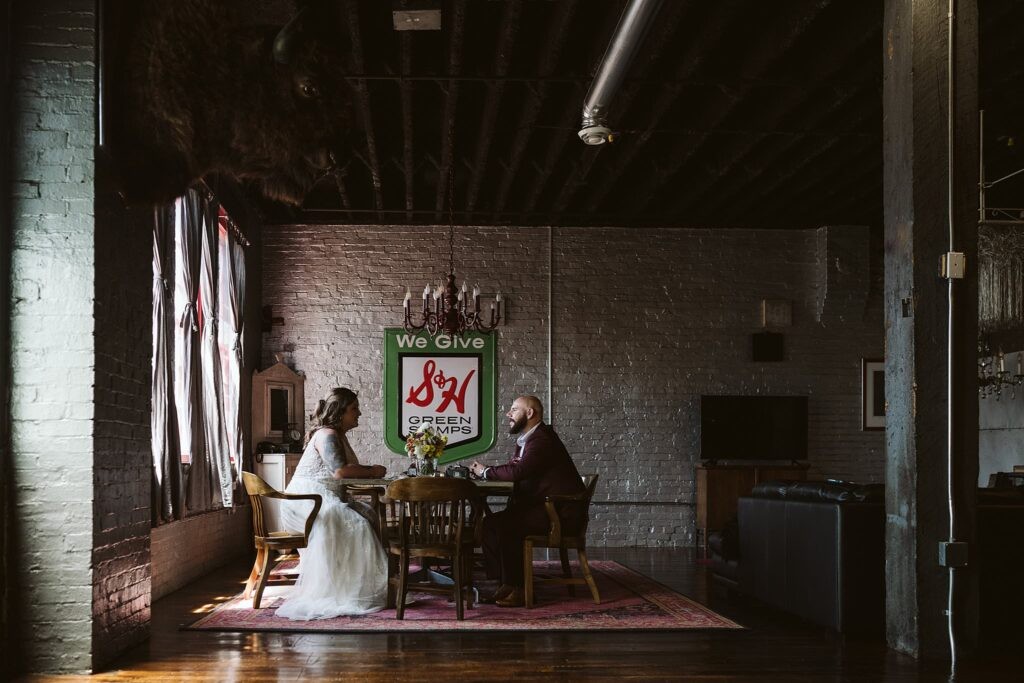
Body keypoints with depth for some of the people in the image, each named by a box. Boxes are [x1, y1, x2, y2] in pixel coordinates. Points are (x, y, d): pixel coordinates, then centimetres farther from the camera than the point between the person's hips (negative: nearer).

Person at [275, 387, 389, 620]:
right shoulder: (327, 435, -13)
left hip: (323, 499, 10)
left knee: (365, 515, -1)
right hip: (306, 499, -10)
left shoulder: (338, 435, 19)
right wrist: (372, 472, -14)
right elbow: (339, 470, -25)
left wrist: (370, 470, 0)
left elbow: (349, 469, 17)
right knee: (353, 524, -27)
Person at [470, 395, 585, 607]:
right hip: (541, 507, 10)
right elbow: (511, 470, 13)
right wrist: (484, 472, -4)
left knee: (506, 526, -26)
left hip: (562, 513, -10)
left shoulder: (542, 439, -16)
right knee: (490, 523, -2)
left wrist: (486, 472, -12)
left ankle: (518, 589, -17)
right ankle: (503, 584, -2)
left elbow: (517, 471, -28)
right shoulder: (527, 440, 18)